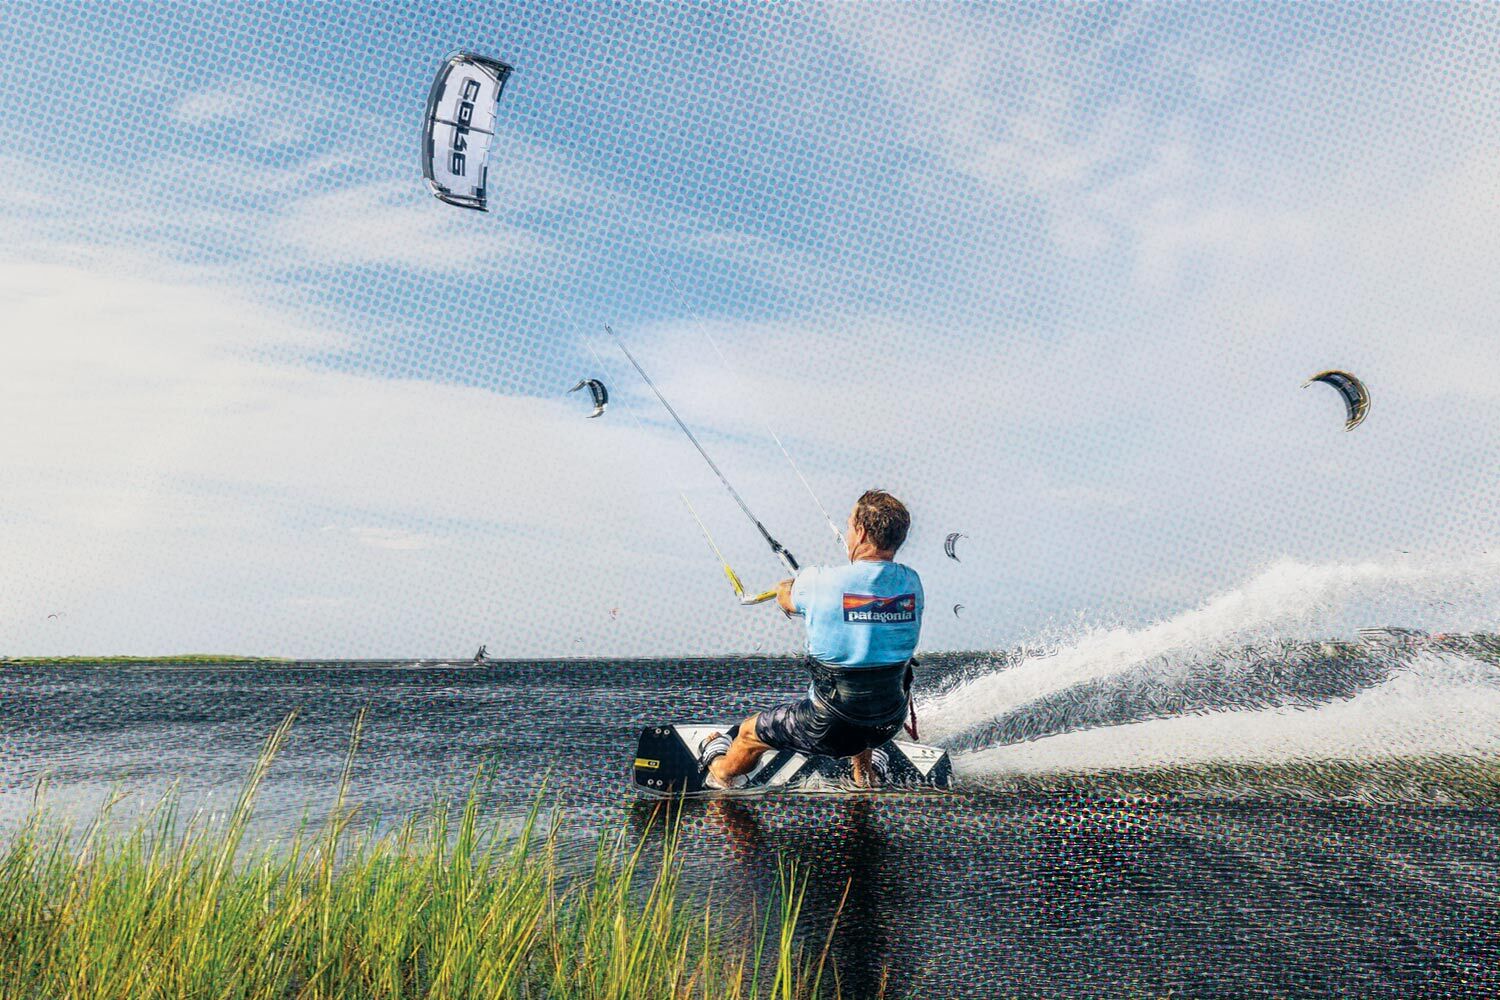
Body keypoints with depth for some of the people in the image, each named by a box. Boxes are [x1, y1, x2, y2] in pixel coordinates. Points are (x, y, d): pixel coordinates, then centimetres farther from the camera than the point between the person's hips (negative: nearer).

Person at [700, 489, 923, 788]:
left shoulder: (819, 582, -20)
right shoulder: (912, 582, -9)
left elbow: (786, 600, 2)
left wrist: (785, 588, 27)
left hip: (830, 729, -5)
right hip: (889, 724, 5)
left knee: (749, 732, 24)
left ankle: (720, 774, 54)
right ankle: (864, 784, 59)